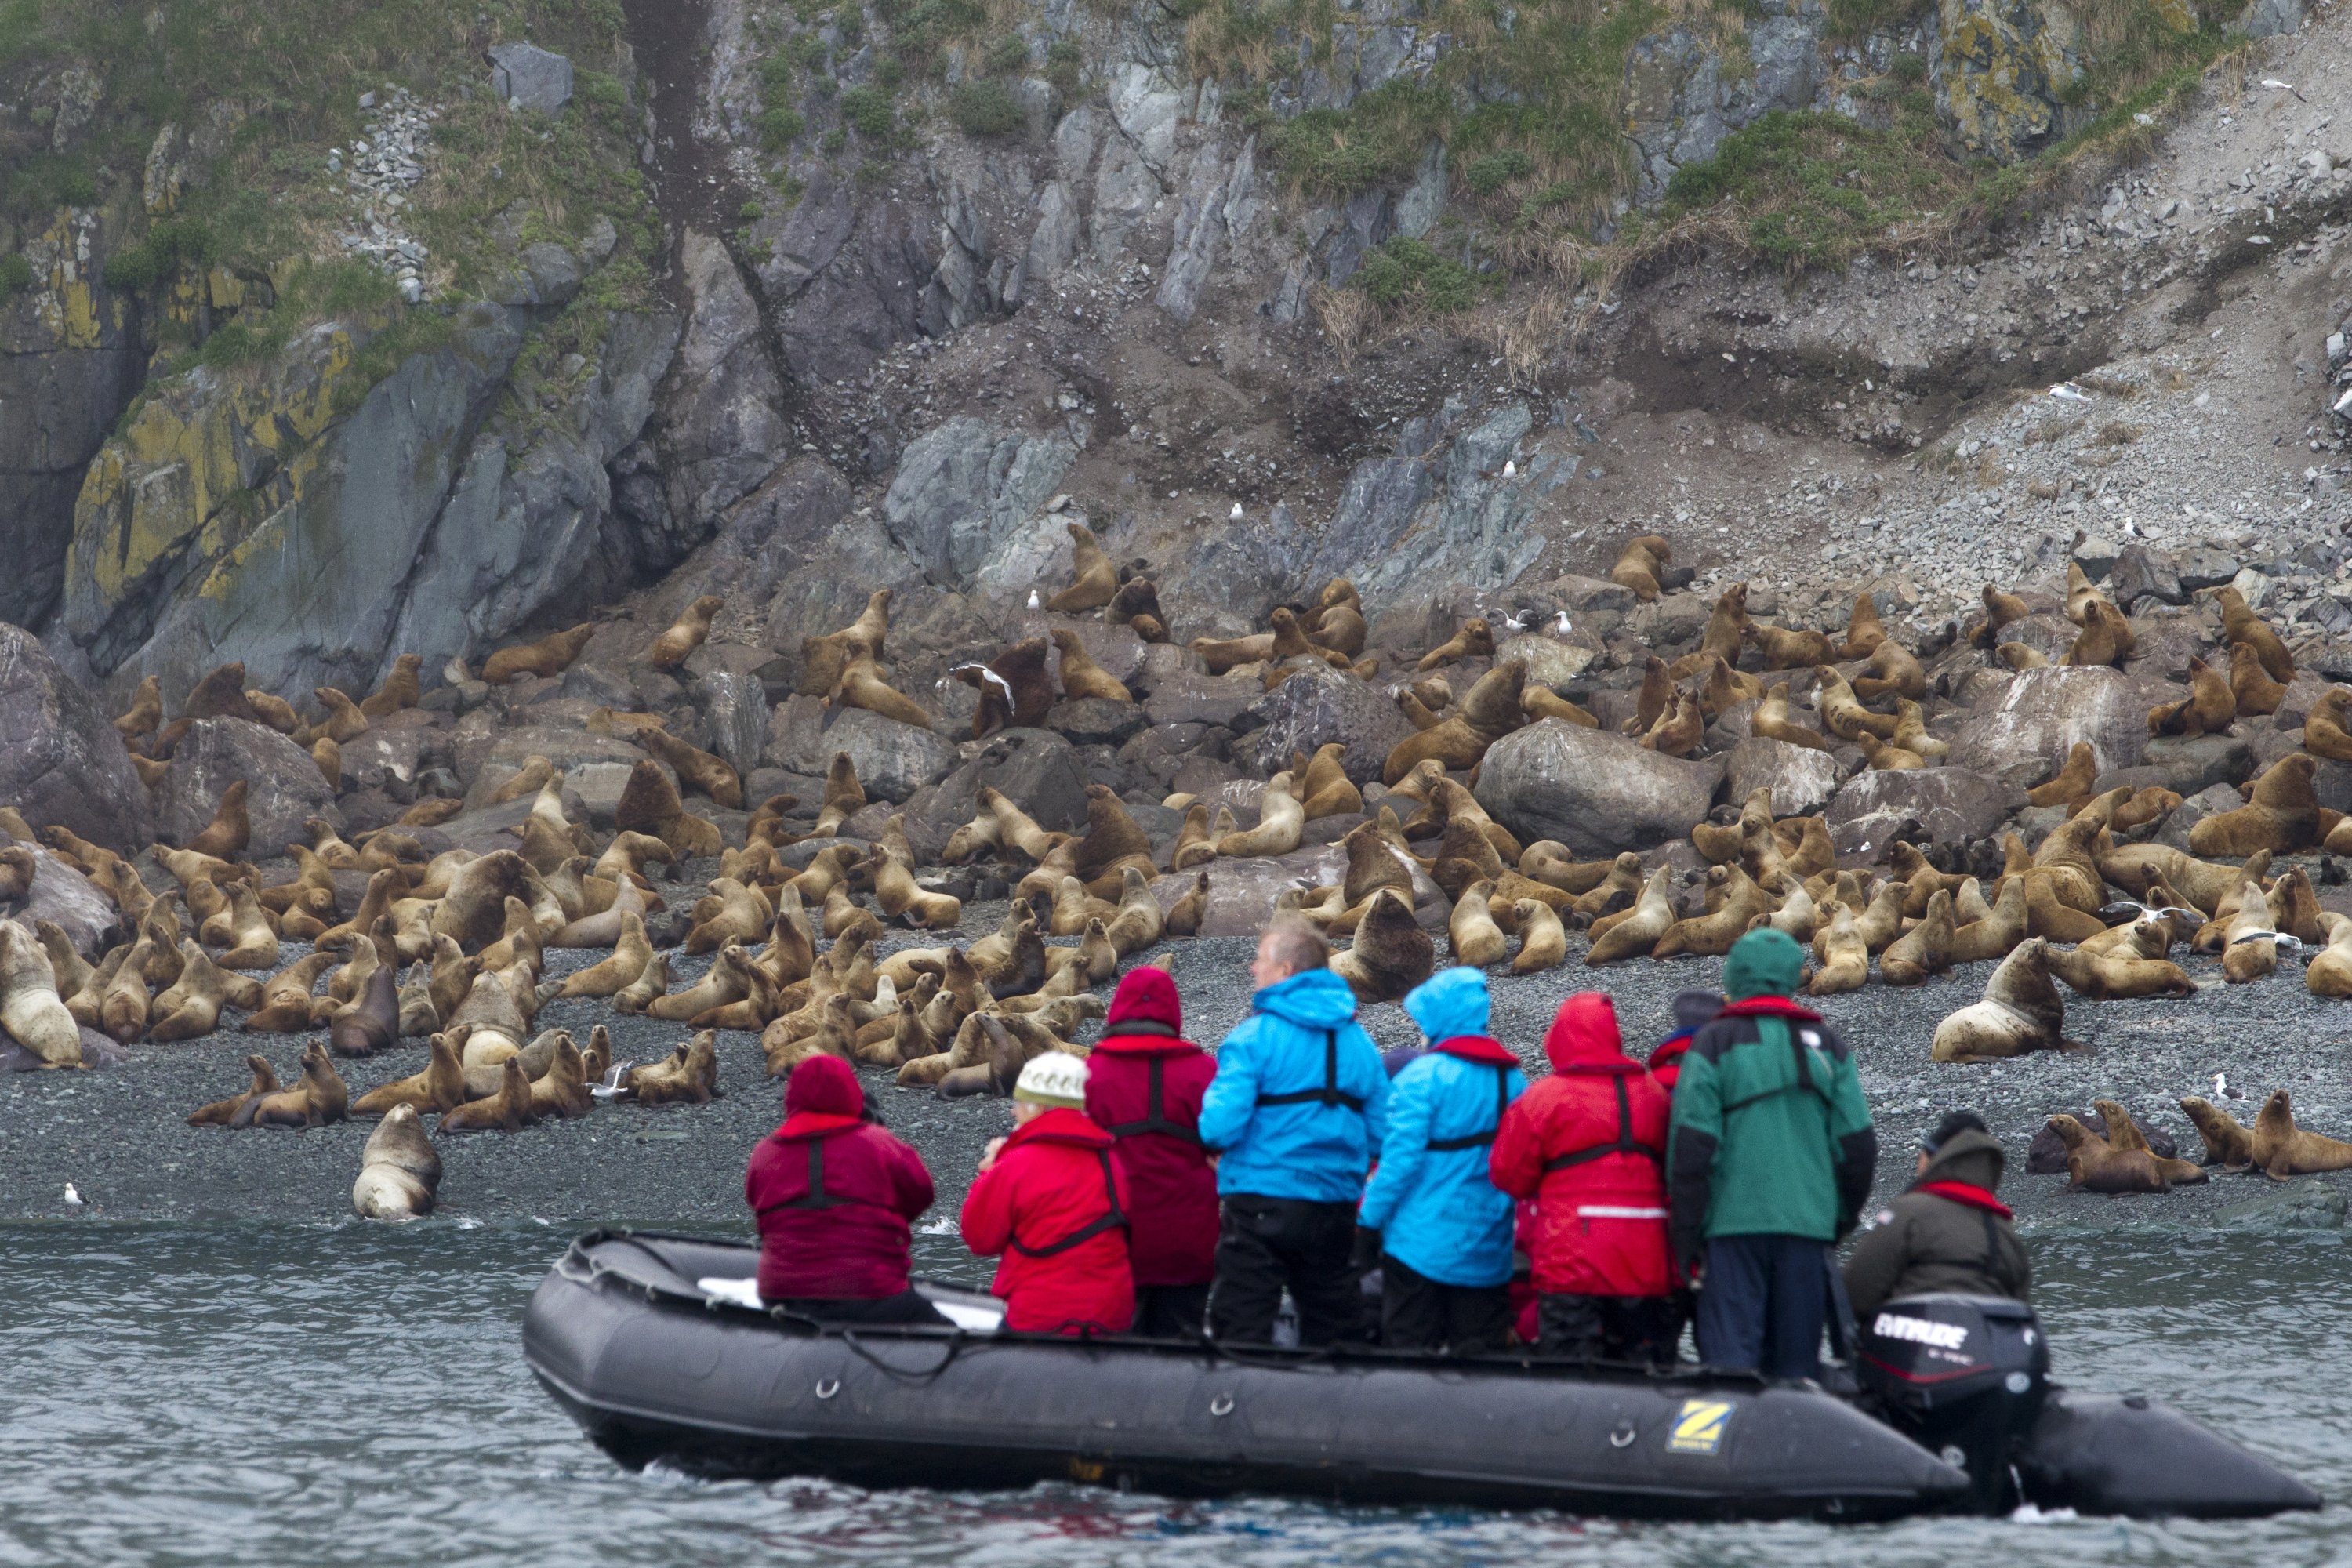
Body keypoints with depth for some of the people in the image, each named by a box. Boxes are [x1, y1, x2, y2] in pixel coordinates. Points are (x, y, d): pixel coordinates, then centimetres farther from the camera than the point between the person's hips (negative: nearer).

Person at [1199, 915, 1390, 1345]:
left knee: (1241, 1336, 0)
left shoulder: (1255, 1037, -10)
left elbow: (1219, 1128, -18)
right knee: (1334, 1332, 14)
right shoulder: (1358, 1041, 7)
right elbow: (1381, 1134, 8)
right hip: (1335, 1209, 5)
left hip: (1261, 1207, -5)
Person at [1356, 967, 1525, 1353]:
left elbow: (1400, 1158, -15)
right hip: (1489, 1248, 6)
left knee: (1409, 1350, 0)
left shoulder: (1424, 1075, -12)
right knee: (1479, 1359, 8)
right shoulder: (1513, 1079, 8)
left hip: (1424, 1243, -6)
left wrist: (1369, 1221, -9)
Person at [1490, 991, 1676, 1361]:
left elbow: (1509, 1175, -2)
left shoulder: (1544, 1098, -7)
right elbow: (1675, 1173, 16)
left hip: (1571, 1261, -4)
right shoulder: (1654, 1094, 8)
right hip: (1644, 1262, 4)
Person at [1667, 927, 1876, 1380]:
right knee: (1797, 1358, 8)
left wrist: (1685, 1238, -2)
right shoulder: (1828, 1046, 9)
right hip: (1810, 1221, 3)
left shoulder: (1714, 1044, -2)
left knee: (1730, 1358, -4)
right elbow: (1858, 1147, 9)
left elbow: (1692, 1148, -6)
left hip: (1735, 1221, -3)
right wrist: (1841, 1222, 19)